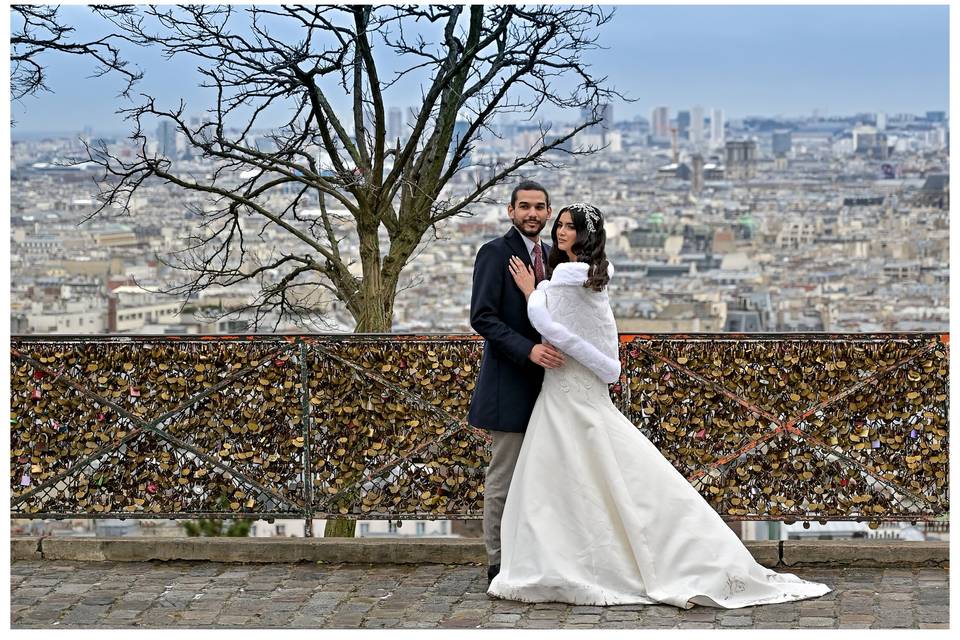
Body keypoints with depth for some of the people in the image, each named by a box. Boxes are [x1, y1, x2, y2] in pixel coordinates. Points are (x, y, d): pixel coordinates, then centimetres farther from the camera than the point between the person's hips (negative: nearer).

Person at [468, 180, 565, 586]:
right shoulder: (495, 253, -9)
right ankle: (499, 563, 5)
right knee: (504, 476, -2)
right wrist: (529, 349, -26)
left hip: (543, 384, 8)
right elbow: (482, 318, -17)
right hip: (510, 384, -7)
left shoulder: (549, 256, 15)